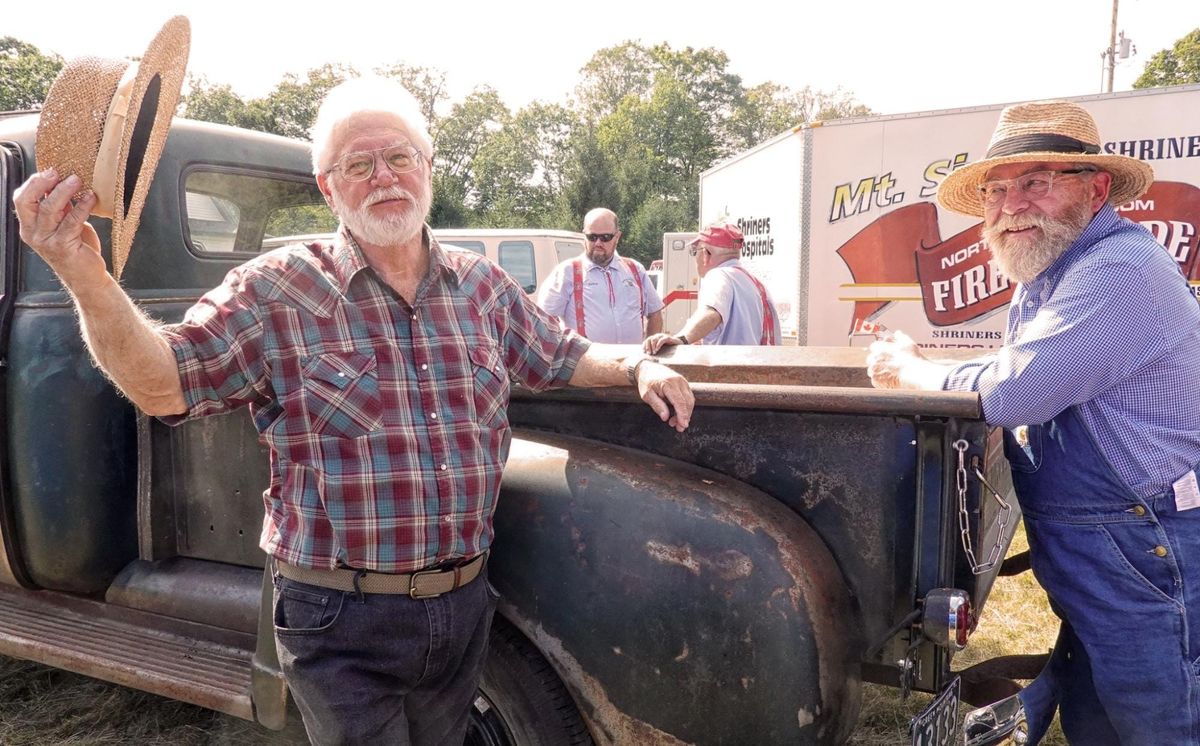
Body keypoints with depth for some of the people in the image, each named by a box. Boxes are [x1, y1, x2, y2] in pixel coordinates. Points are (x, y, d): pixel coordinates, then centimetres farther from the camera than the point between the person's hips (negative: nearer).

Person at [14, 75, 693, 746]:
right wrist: (88, 277, -29)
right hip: (340, 621, -4)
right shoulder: (276, 291, -8)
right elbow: (163, 383, -13)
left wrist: (636, 366, 1)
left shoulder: (485, 285, 5)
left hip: (465, 609, 5)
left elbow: (561, 357, 17)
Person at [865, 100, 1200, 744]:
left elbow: (1008, 395, -26)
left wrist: (907, 370, -9)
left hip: (1147, 568, -9)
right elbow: (1023, 383, 18)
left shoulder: (1120, 269, -21)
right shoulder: (1044, 277, 12)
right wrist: (920, 367, 2)